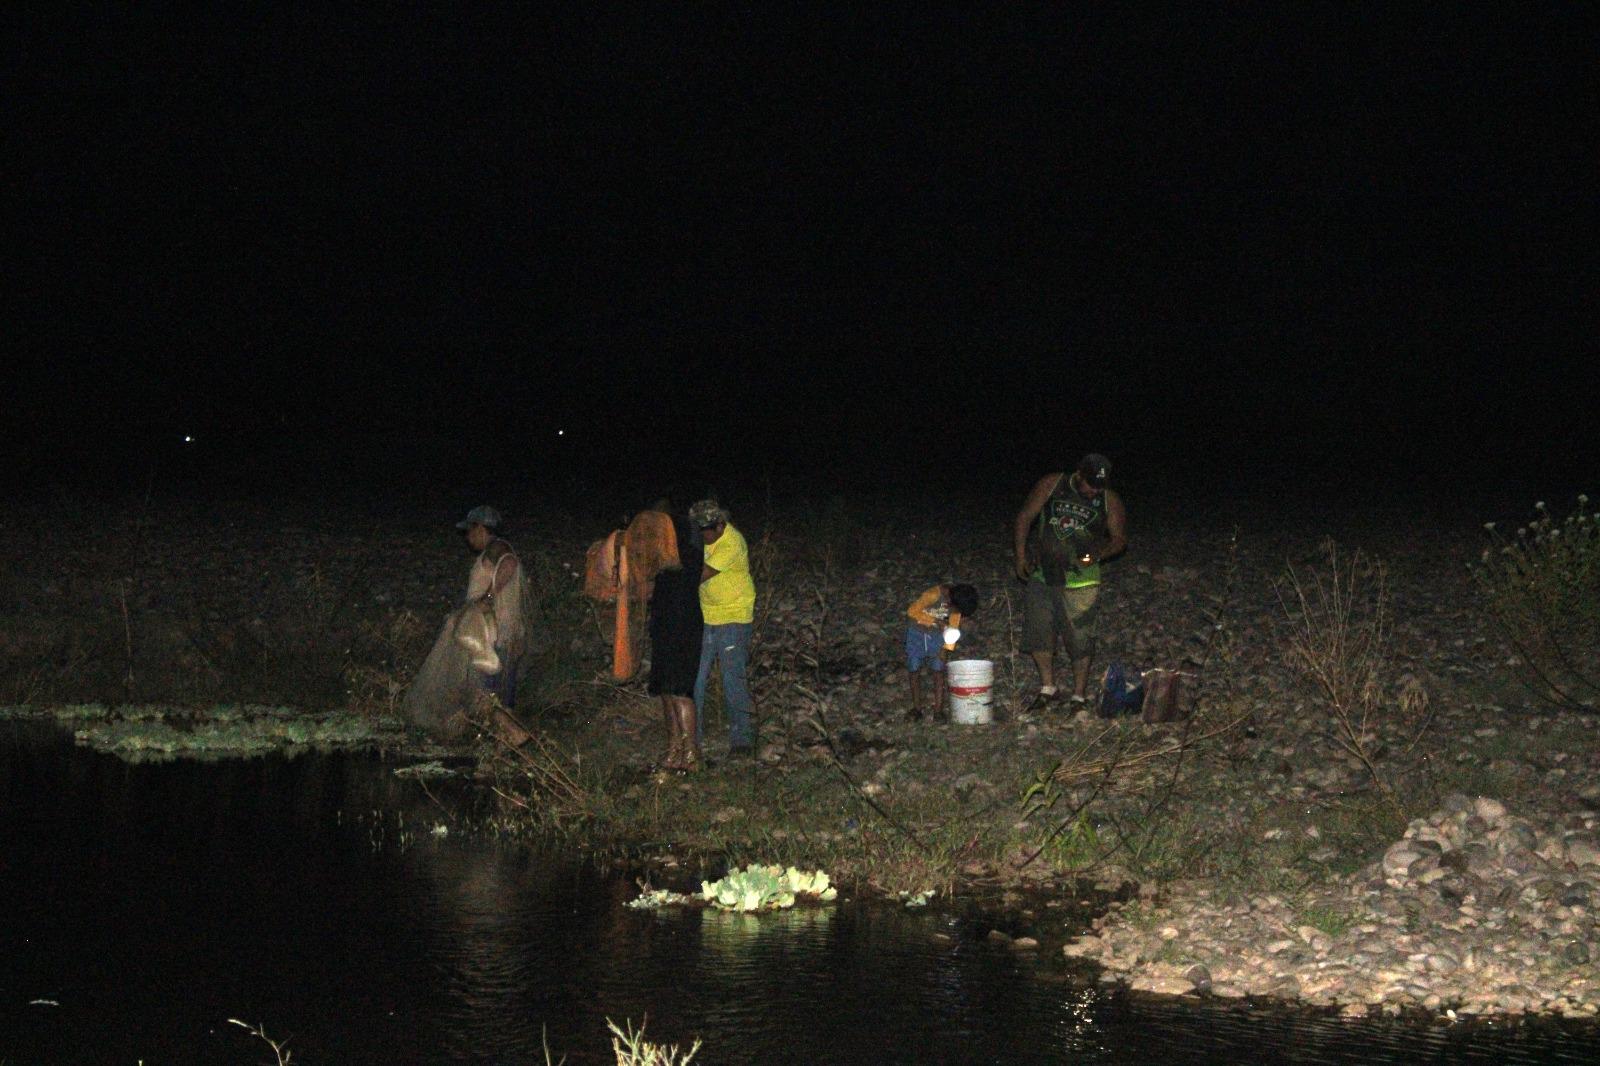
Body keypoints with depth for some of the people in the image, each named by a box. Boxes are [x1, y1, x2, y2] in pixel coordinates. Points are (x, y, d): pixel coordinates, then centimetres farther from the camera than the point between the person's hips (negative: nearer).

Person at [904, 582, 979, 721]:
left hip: (936, 635, 3)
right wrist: (936, 621, -28)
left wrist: (948, 646, -9)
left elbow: (954, 625, -2)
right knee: (914, 671, -1)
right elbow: (911, 611, -25)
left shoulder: (957, 603, -14)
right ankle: (917, 708, 8)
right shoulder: (935, 595, -31)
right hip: (916, 632, -3)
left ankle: (938, 710, -3)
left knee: (938, 671, -5)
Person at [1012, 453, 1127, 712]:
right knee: (1037, 632, 5)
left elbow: (1119, 539, 5)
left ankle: (1079, 696, 11)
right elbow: (1025, 517, 2)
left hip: (1079, 579, -2)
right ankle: (1048, 688, 22)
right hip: (1042, 574, 2)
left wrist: (1099, 554, -14)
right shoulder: (1052, 485, -3)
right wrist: (1021, 555, -4)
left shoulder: (1110, 502, -3)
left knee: (1080, 638, -1)